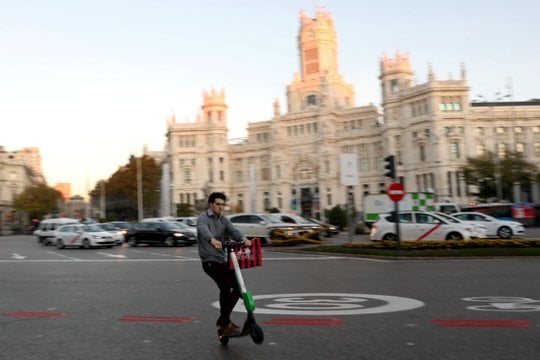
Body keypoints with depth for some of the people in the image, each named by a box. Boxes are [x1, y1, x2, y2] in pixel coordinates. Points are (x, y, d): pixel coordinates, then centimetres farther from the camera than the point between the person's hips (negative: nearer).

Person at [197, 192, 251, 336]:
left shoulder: (224, 220, 13)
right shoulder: (203, 219, -7)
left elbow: (233, 230, -7)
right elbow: (204, 231, -30)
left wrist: (243, 239, -30)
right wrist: (213, 240, -53)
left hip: (222, 260, 7)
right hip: (210, 261, -7)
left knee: (238, 287, 4)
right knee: (225, 287, -21)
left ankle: (223, 319, 19)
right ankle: (225, 324, -10)